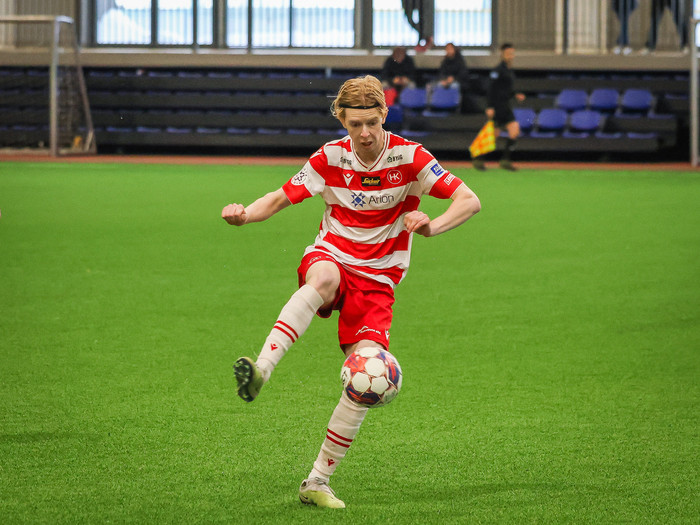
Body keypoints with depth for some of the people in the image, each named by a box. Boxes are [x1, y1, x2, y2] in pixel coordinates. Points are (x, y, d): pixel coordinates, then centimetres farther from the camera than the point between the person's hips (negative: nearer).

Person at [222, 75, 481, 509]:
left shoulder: (409, 157, -8)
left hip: (378, 278, 0)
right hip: (332, 257, 0)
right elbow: (280, 198, 4)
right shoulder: (331, 159, -3)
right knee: (324, 278, -40)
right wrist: (244, 215, -18)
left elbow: (469, 201, -12)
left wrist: (432, 227, -32)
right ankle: (261, 370, -54)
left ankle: (317, 482, -3)